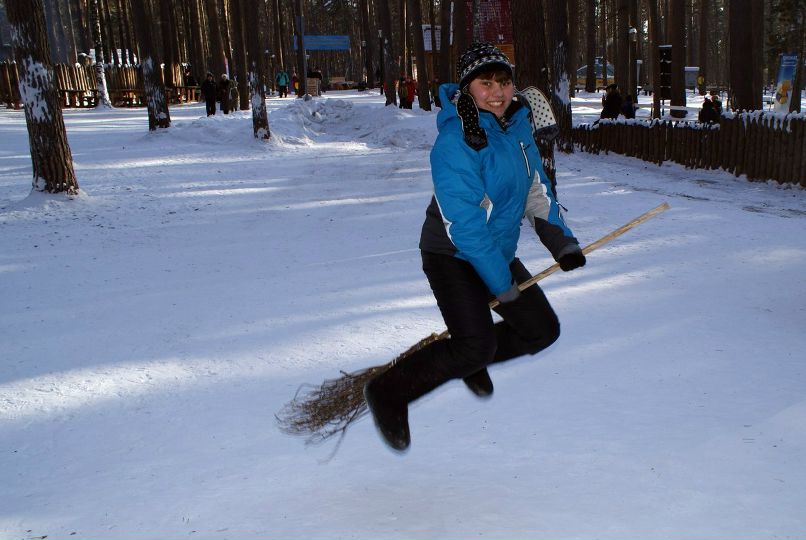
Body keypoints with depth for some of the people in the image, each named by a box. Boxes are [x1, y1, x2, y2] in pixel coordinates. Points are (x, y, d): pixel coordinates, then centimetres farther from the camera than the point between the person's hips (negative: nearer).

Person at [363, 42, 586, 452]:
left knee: (542, 330, 11)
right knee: (476, 345, -21)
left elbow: (536, 190, 12)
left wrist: (561, 241, 2)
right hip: (452, 257, -8)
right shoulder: (455, 142, -24)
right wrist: (500, 282, -23)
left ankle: (470, 359, 33)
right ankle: (388, 392, -3)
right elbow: (464, 222, -26)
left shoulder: (517, 126, 2)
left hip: (500, 253, 8)